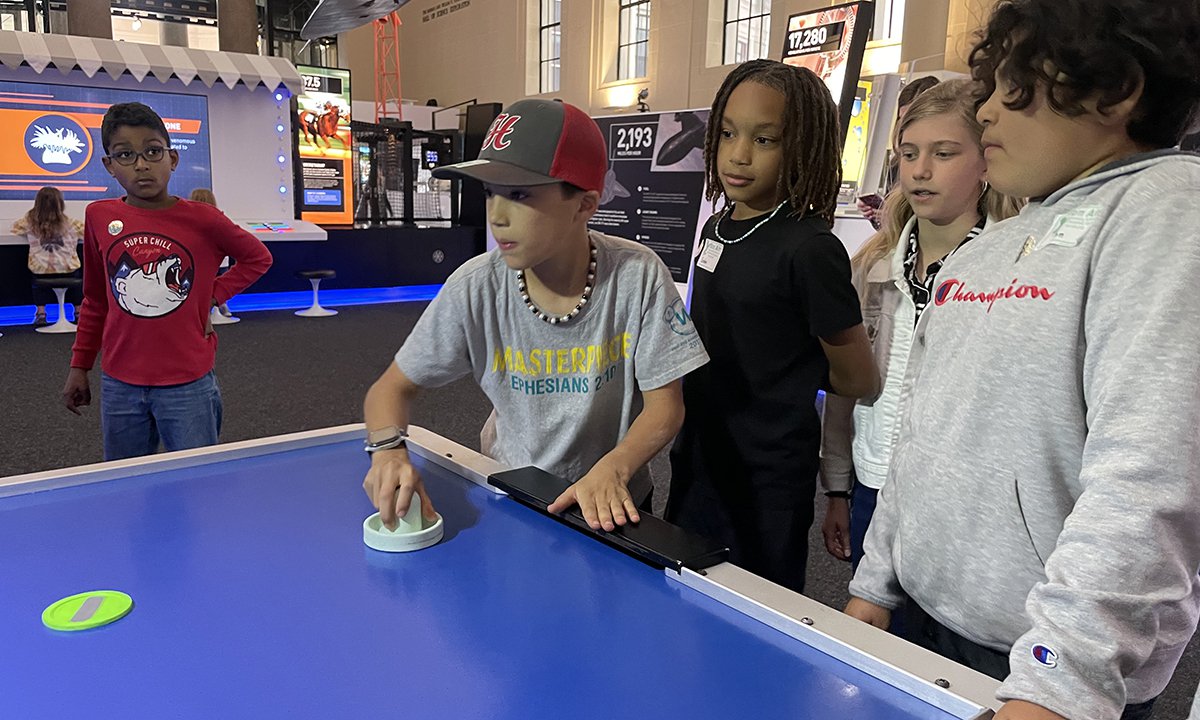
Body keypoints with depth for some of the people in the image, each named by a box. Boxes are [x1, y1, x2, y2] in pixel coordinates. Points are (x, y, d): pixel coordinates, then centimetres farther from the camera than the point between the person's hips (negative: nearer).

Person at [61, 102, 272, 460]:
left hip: (188, 384, -3)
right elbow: (95, 300, 12)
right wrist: (79, 366, 13)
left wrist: (213, 295, -3)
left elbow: (258, 257, 9)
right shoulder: (99, 217, 1)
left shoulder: (202, 219, -9)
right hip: (119, 385, 3)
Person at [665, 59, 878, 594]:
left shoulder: (810, 249, -19)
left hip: (767, 490, -7)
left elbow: (858, 380, -11)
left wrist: (791, 374, 1)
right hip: (697, 465, 8)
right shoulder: (718, 228, 4)